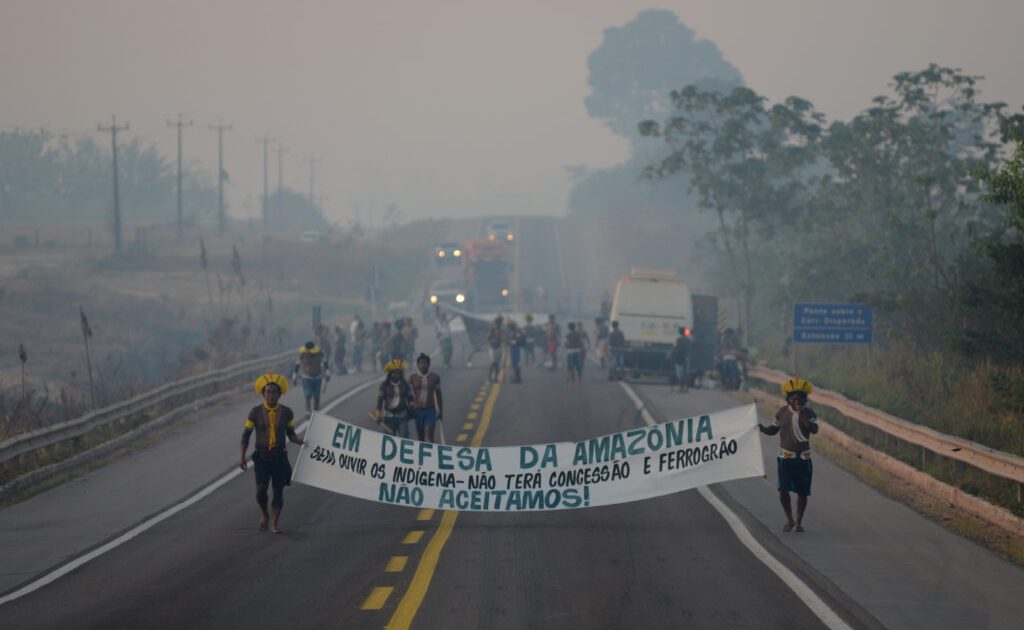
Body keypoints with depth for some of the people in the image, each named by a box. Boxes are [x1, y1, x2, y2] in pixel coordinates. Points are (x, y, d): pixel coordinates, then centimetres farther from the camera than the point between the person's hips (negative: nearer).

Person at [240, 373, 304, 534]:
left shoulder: (286, 412, 1)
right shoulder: (255, 412, -2)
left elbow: (291, 434, 10)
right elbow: (246, 434, 3)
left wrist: (301, 441, -12)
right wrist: (242, 457, -3)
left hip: (280, 456, 1)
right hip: (261, 456, -1)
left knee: (278, 490, 2)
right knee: (261, 489, -12)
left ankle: (275, 523, 16)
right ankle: (265, 516, 16)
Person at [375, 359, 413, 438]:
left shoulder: (405, 385, 6)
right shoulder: (384, 386, -1)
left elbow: (410, 399, 18)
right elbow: (379, 401, -2)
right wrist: (378, 417, -5)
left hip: (402, 417, 1)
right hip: (389, 417, -1)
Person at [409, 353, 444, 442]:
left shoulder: (435, 378, 3)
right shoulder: (413, 378, 3)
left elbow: (438, 395, 10)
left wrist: (440, 412, 10)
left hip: (430, 410, -1)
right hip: (417, 410, 1)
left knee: (429, 435, -15)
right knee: (420, 437, 8)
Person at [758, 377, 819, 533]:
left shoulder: (809, 414, -4)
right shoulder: (782, 413, 2)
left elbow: (814, 429, -21)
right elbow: (773, 429, 9)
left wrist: (801, 414, -31)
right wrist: (763, 428, -13)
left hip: (803, 458, 0)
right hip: (785, 457, 0)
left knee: (802, 492, 4)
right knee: (783, 490, -10)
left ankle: (799, 522, 20)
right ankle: (789, 520, 9)